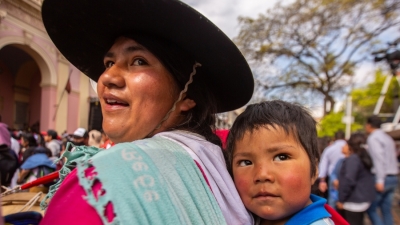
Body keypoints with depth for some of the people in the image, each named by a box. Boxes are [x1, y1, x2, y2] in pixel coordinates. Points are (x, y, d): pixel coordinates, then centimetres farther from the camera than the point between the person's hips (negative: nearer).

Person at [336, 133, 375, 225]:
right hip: (363, 199, 10)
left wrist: (341, 199, -15)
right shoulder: (363, 158, 11)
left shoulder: (352, 159, -19)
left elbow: (349, 181, -24)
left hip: (354, 201, -10)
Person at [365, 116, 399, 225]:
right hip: (393, 177, 8)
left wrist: (380, 180, -23)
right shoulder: (387, 137, 18)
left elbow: (379, 159, -20)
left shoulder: (373, 138, -10)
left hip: (382, 177, -8)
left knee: (370, 208, 0)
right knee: (386, 210, 11)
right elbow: (392, 158, 17)